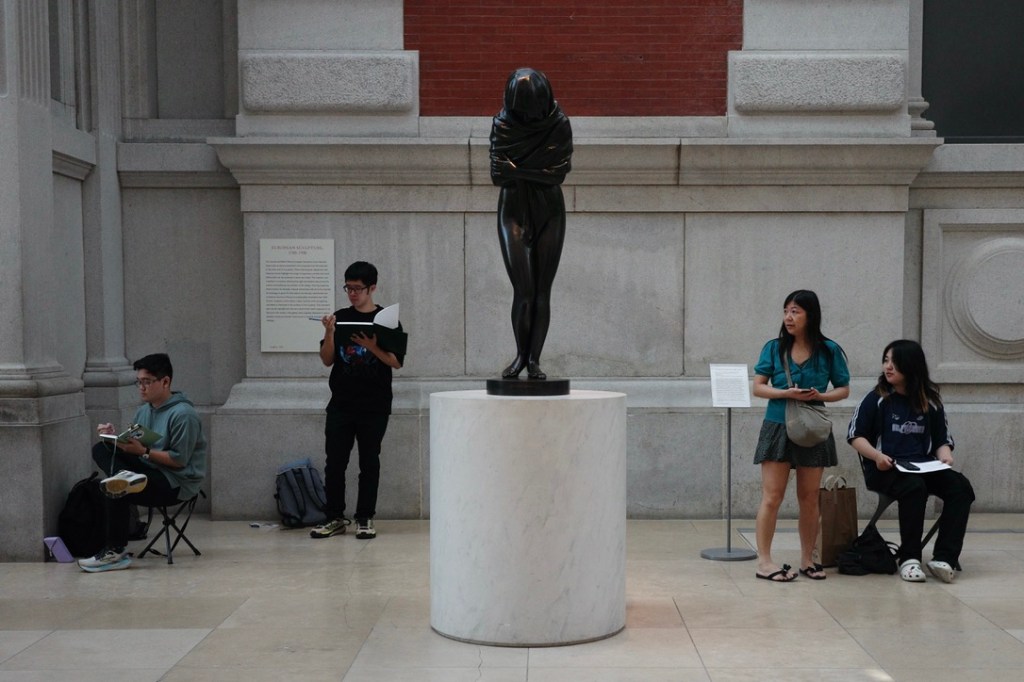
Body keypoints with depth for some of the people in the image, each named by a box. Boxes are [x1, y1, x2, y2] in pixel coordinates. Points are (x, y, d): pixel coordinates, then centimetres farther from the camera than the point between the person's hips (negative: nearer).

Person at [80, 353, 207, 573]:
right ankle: (126, 478, -32)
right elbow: (131, 447, 11)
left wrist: (143, 451, -23)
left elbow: (179, 460, -17)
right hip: (148, 472, 8)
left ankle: (115, 553, -15)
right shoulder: (143, 411, 11)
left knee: (117, 491, -27)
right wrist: (114, 438, -8)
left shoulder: (183, 414, -14)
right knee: (102, 449, -6)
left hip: (176, 483, -8)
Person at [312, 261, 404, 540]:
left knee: (369, 463, 3)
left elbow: (396, 362, -5)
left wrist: (372, 346, -19)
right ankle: (335, 518, 11)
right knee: (334, 462, 1)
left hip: (374, 407, -2)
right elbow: (327, 360, 5)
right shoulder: (340, 317, 8)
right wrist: (329, 333, -10)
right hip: (340, 404, 2)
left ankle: (365, 519, 11)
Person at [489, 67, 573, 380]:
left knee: (542, 291, -2)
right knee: (524, 289, -9)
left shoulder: (559, 124, -5)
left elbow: (559, 172, -11)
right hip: (514, 210, -1)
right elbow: (498, 175, -11)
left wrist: (516, 168, -12)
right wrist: (538, 169, -12)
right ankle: (521, 354, 7)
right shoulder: (502, 123, -5)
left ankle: (534, 359, 5)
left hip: (549, 210, 1)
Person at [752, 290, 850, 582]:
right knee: (772, 497, -4)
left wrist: (820, 396, -14)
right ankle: (764, 561, 0)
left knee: (809, 499, 9)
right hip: (778, 427, -1)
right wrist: (786, 393, -17)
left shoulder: (829, 350, 1)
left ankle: (808, 559, 21)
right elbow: (758, 387, 0)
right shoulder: (774, 348, 0)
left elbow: (843, 390, 6)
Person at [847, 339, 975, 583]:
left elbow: (943, 439, 16)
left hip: (922, 467, 4)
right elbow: (855, 435, 2)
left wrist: (944, 455, -7)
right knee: (914, 487, -36)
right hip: (884, 469, -4)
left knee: (960, 486, -24)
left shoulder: (930, 401, 12)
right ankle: (908, 558, -23)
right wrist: (876, 455, -16)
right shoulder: (877, 399, 4)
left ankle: (944, 558, -26)